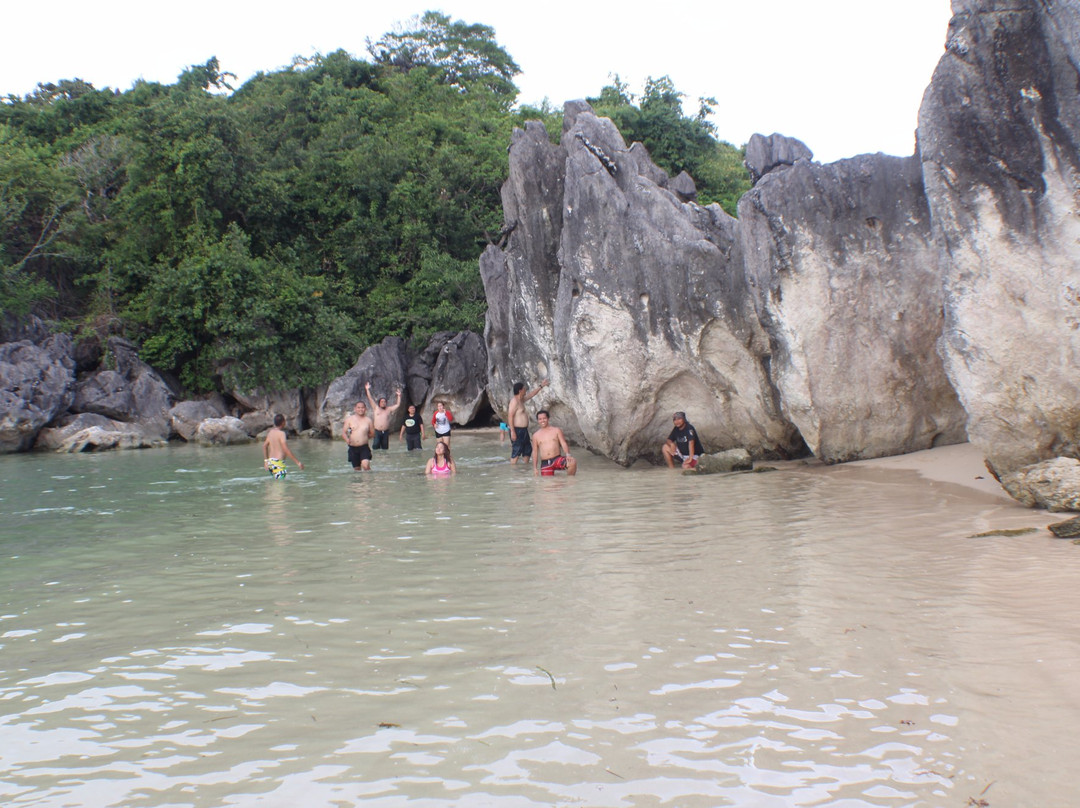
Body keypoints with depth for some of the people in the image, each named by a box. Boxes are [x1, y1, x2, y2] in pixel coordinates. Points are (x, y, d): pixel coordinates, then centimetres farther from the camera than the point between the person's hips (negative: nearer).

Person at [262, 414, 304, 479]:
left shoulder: (271, 432, 10)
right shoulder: (281, 433, -14)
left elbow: (264, 446, 22)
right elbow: (286, 450, -22)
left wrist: (266, 460, 34)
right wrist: (298, 462, -19)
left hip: (271, 461, 9)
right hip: (278, 463, -9)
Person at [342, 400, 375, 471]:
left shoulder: (368, 420, 3)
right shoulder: (349, 419, 3)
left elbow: (372, 434, 14)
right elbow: (344, 432, 1)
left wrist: (364, 438, 7)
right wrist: (347, 439, -17)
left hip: (364, 447, -1)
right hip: (353, 448, 2)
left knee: (365, 465, -23)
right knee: (357, 469, 9)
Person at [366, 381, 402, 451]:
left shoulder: (389, 409, 12)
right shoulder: (376, 408, 8)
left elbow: (398, 405, 12)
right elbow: (370, 399, 5)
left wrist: (399, 396, 4)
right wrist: (368, 390, 0)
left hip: (385, 432, 2)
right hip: (377, 431, -2)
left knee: (385, 447, 5)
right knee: (375, 446, -12)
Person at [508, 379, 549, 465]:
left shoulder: (521, 399, 13)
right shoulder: (514, 401, -17)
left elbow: (531, 394, 31)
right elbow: (510, 416, -23)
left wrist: (541, 386, 34)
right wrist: (512, 432, -26)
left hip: (524, 430, 10)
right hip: (517, 431, -10)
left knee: (528, 450, 16)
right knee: (516, 452, -9)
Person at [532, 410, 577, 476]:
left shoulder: (556, 430, 8)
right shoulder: (536, 435, 11)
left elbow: (563, 443, 1)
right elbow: (535, 452, 14)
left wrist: (567, 455, -19)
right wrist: (535, 468, 8)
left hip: (557, 459, -1)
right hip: (545, 463, 1)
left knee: (573, 462, -29)